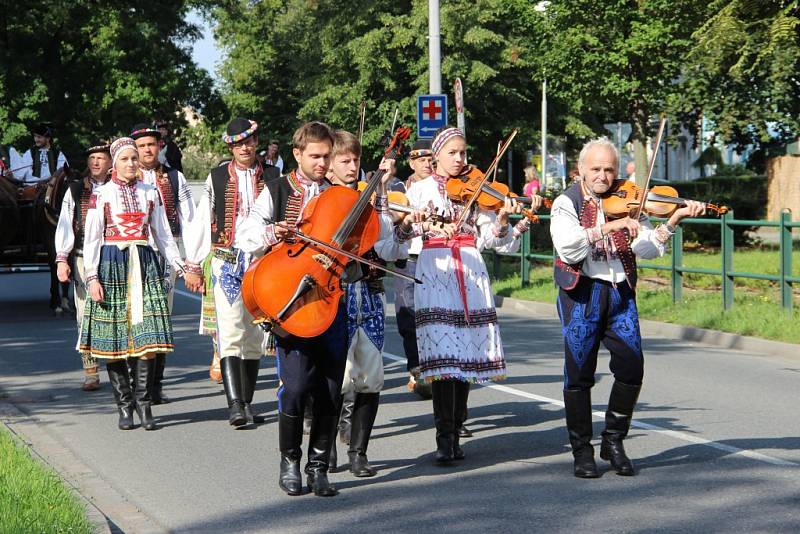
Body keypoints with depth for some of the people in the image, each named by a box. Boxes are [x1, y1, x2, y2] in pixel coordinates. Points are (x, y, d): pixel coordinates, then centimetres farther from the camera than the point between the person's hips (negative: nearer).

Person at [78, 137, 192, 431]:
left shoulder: (150, 193, 11)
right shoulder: (101, 194, 2)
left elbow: (163, 234, 17)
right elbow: (91, 238, 0)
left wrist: (182, 267, 12)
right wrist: (92, 278, -8)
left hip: (145, 263, 2)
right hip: (112, 264, -2)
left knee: (149, 337, -7)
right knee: (114, 338, -2)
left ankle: (143, 402, 0)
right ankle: (125, 405, 6)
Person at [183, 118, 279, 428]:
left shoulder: (271, 179, 8)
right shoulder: (217, 178, 6)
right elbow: (202, 222, 8)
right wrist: (193, 265, 6)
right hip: (226, 262, -2)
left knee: (254, 335, 6)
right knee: (231, 332, -15)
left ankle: (247, 404, 16)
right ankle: (235, 405, -23)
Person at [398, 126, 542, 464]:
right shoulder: (420, 189, 9)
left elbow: (488, 238, 4)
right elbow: (402, 230, -3)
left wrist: (503, 219, -14)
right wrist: (430, 227, -21)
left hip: (470, 273, 3)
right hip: (434, 273, -3)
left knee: (466, 353, 1)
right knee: (442, 354, -12)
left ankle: (453, 435, 9)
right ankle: (445, 437, -10)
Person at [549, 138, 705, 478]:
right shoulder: (567, 203, 1)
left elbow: (646, 247, -1)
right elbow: (567, 248, -16)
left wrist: (674, 219, -12)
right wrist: (608, 227, -22)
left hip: (620, 294, 3)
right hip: (581, 294, -3)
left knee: (631, 368, -4)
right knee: (579, 373, -1)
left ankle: (613, 441, 14)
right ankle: (582, 450, 11)